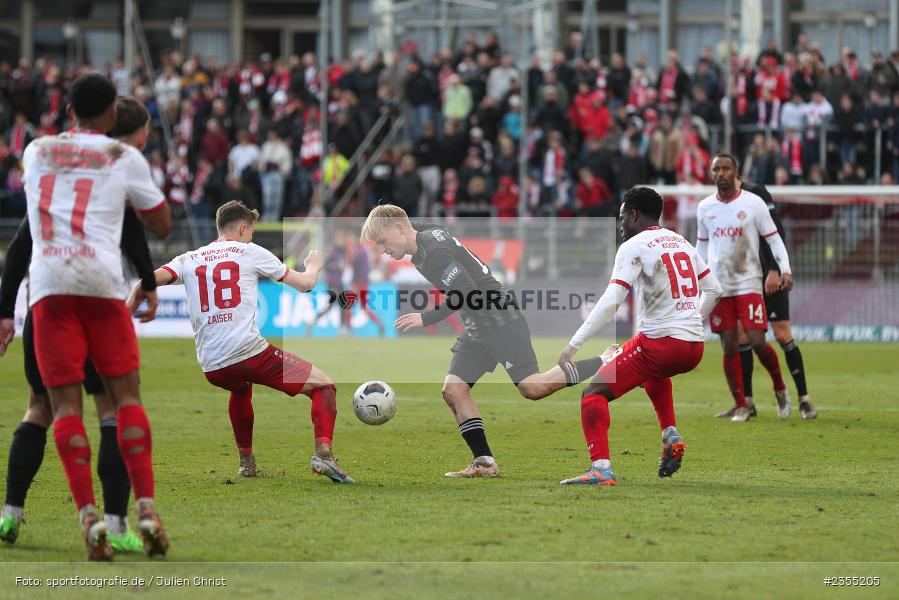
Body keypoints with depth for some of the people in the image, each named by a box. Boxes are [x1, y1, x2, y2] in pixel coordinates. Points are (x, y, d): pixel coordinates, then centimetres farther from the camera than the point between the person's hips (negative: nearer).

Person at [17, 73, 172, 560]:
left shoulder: (36, 150, 18)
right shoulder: (125, 157, 10)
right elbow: (161, 226, 18)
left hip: (48, 284, 1)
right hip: (101, 282, -1)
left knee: (65, 401, 1)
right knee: (125, 394, 7)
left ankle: (88, 516, -11)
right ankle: (146, 508, -3)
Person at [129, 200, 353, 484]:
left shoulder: (188, 259, 16)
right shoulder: (250, 252, 9)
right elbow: (305, 283, 16)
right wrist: (313, 266, 37)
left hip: (211, 367, 5)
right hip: (250, 351, -5)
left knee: (240, 388, 41)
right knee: (324, 386, 7)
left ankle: (246, 461, 38)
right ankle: (323, 453, -16)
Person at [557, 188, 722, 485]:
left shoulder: (633, 247, -6)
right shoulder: (682, 242, 16)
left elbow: (611, 301, -16)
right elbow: (713, 290, 22)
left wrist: (574, 344, -17)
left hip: (659, 342, -8)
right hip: (695, 346, 8)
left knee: (594, 394, -4)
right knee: (655, 373, 41)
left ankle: (601, 468, -22)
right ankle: (671, 436, 26)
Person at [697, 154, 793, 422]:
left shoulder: (753, 203, -4)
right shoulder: (705, 207, 7)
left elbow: (774, 238, -1)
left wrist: (785, 270, -14)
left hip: (749, 284, -3)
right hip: (718, 287, 3)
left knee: (757, 342, -12)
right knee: (730, 347, 1)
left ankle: (780, 388, 14)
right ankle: (741, 406, 9)